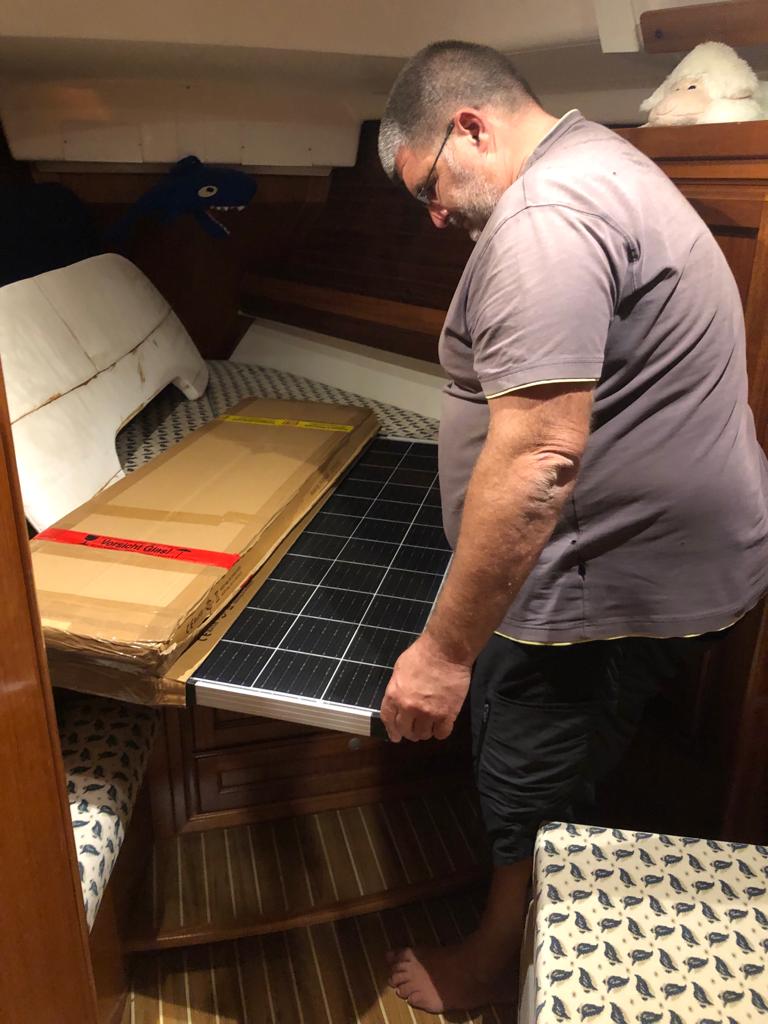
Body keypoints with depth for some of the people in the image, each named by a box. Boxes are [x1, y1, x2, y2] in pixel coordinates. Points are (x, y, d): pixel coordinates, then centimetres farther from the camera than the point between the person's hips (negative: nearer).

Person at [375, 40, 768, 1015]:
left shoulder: (545, 221, -23)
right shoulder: (598, 160, 14)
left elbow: (538, 459, -32)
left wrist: (444, 649, -26)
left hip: (615, 585, -11)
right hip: (674, 550, 11)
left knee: (531, 798, 11)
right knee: (568, 772, 25)